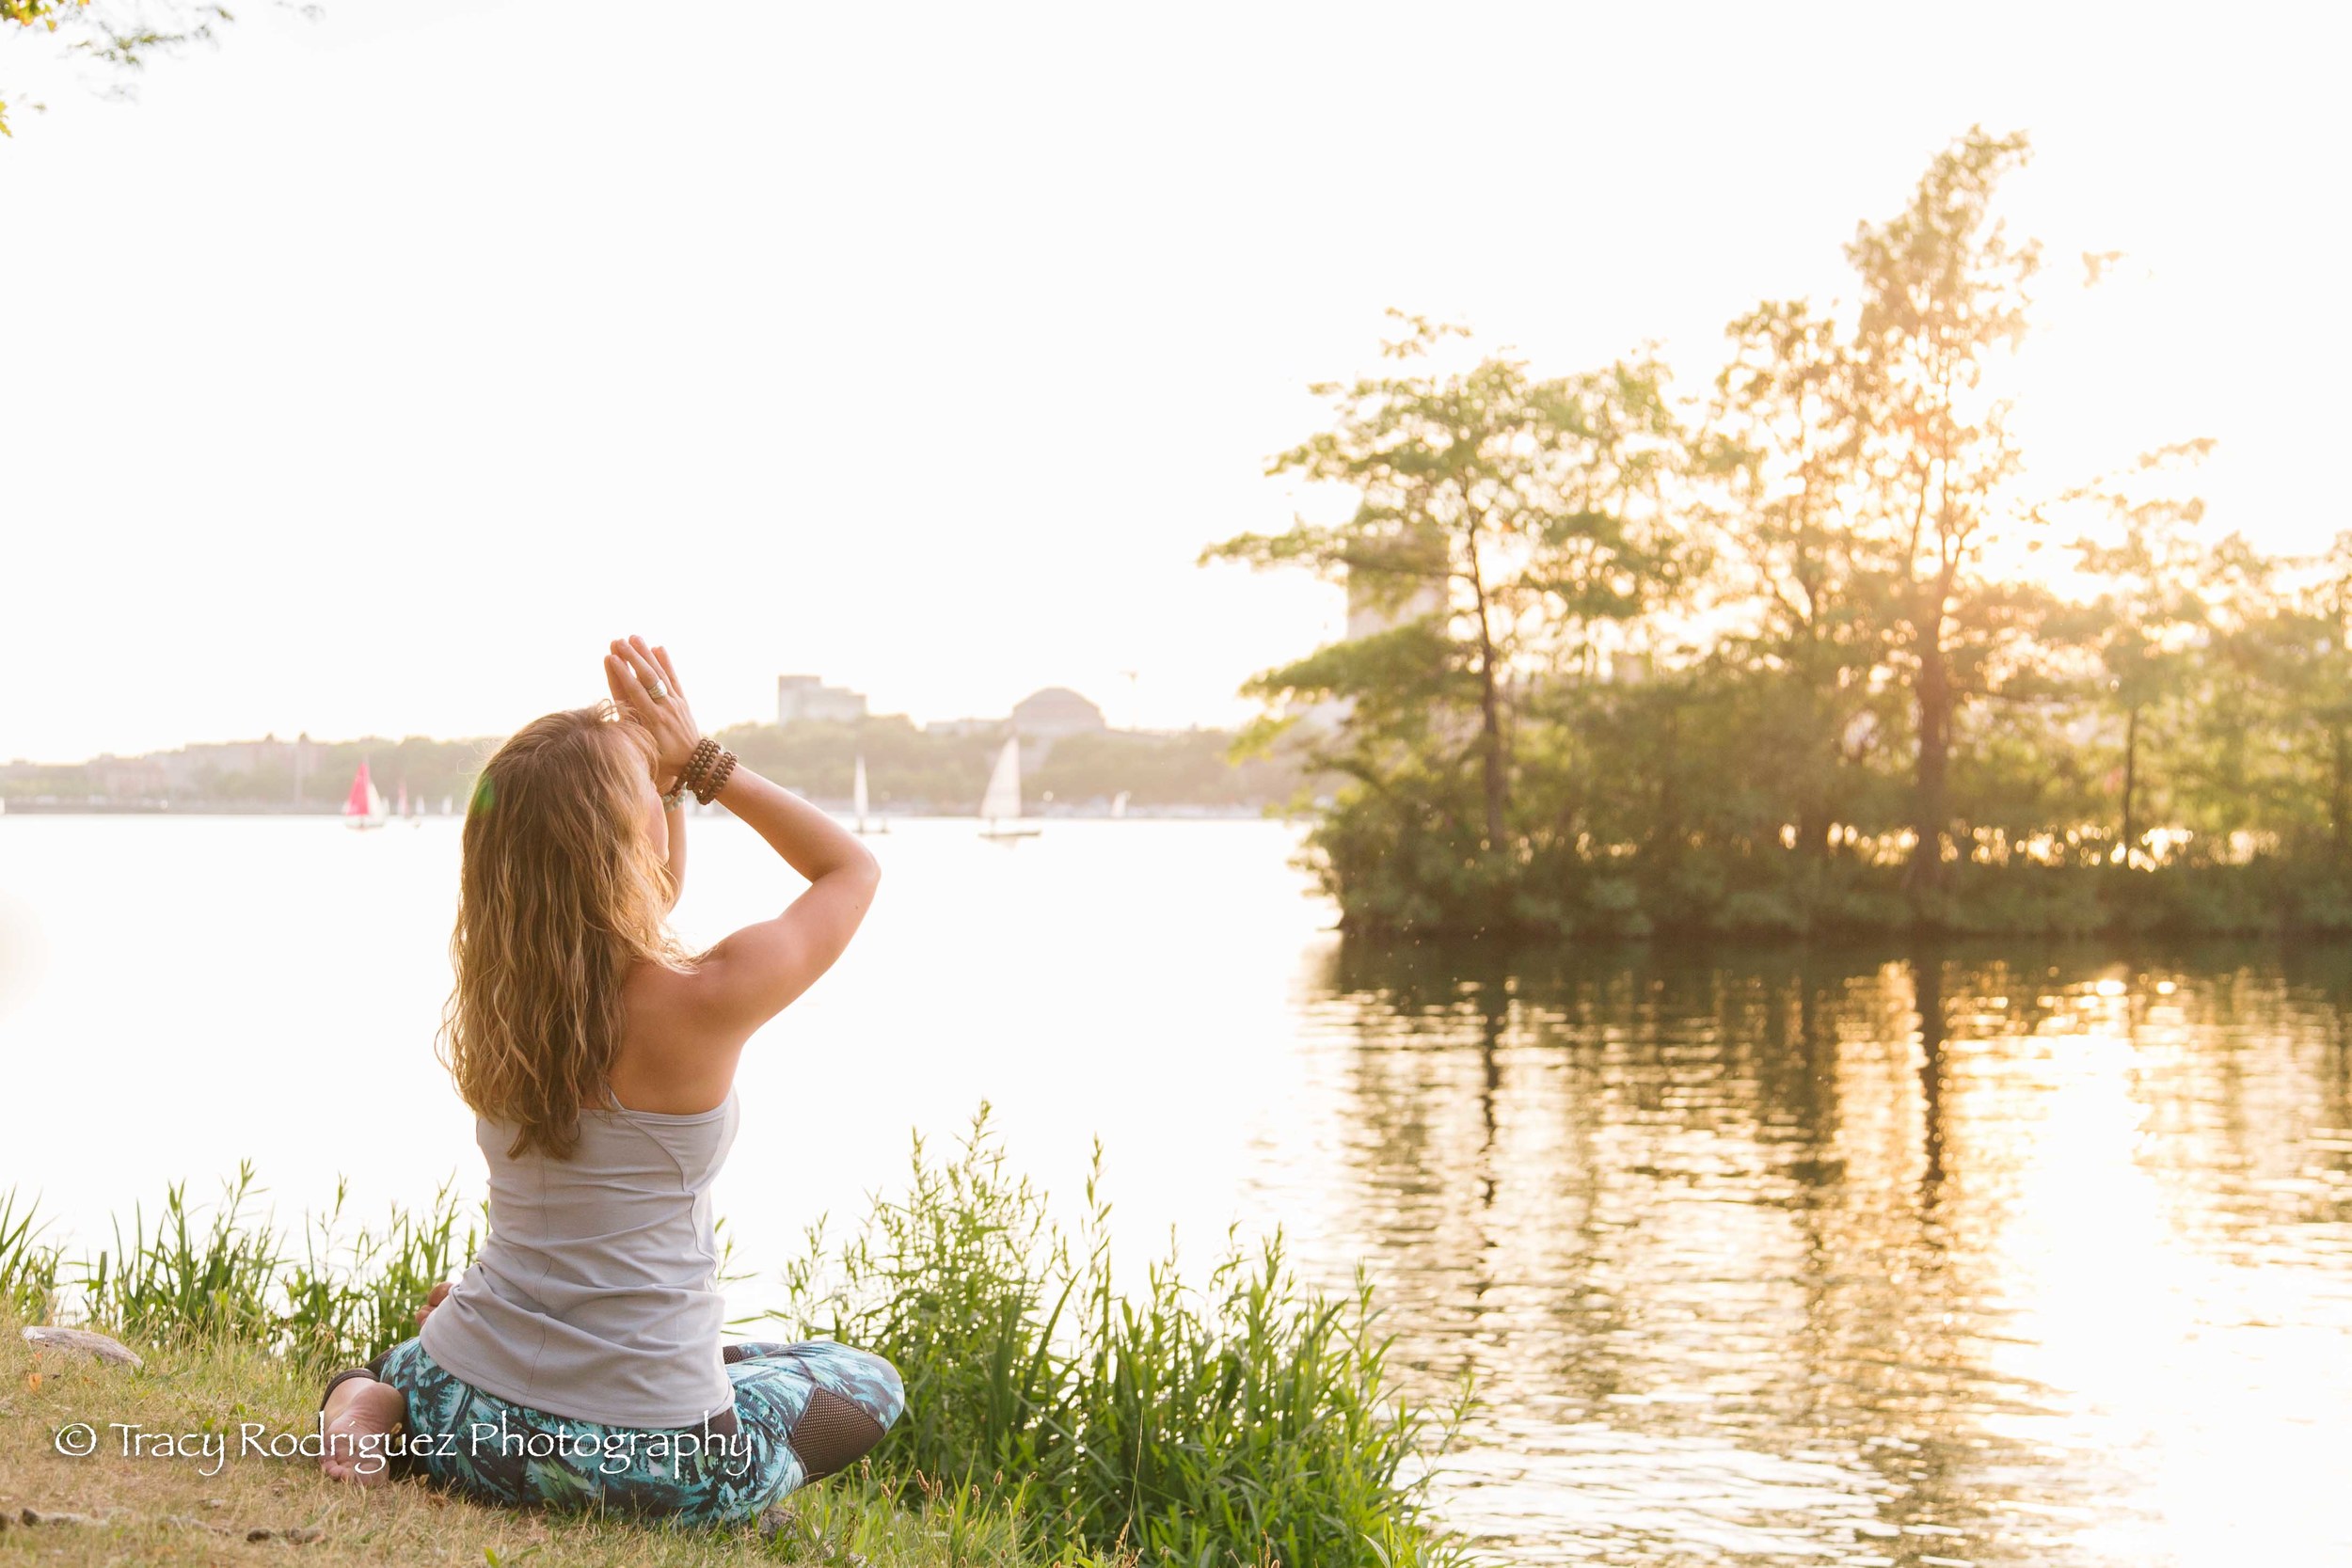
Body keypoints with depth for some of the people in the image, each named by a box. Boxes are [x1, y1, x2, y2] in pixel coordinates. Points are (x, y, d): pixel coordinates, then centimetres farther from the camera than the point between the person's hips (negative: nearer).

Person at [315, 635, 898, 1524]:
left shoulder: (499, 993, -3)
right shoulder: (702, 1003, -20)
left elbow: (635, 922, 20)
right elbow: (852, 867, 0)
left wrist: (661, 766, 9)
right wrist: (700, 759, 0)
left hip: (470, 1421, 5)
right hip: (645, 1457, -5)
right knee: (870, 1385, 24)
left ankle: (374, 1399, 10)